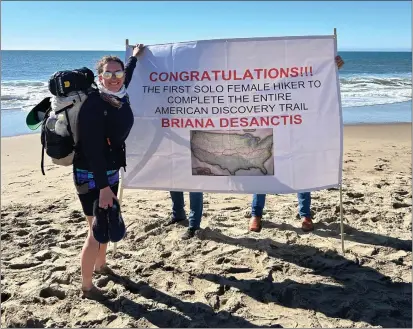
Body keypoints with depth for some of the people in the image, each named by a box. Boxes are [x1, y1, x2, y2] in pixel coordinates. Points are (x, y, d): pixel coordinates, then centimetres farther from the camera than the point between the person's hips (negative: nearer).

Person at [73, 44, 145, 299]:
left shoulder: (121, 98, 0)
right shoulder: (93, 105, -22)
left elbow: (125, 80, 27)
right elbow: (93, 149, -26)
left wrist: (134, 58, 39)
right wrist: (103, 186, -28)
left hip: (110, 172, 8)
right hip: (91, 176, -8)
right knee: (98, 230, -2)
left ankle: (100, 265, 44)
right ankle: (86, 286, 13)